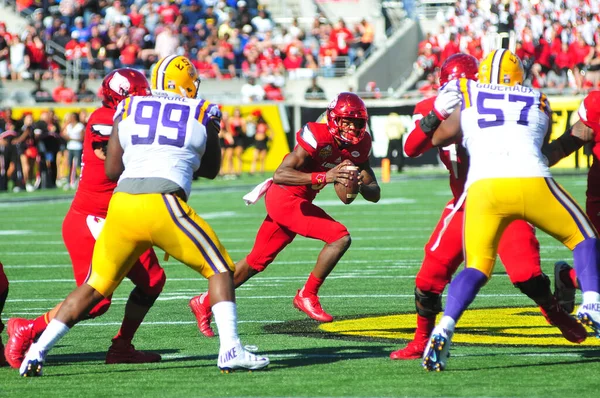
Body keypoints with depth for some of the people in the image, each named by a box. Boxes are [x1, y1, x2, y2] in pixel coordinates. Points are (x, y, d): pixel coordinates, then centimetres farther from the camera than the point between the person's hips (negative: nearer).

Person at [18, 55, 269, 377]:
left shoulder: (128, 109, 17)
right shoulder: (202, 114, 12)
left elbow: (112, 170, 18)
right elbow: (211, 170, 25)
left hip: (122, 204, 3)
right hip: (164, 205, -3)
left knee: (95, 286, 16)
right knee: (219, 270, 12)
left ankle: (36, 353, 10)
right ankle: (230, 350, -2)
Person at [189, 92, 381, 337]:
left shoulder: (359, 146, 1)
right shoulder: (318, 136, -22)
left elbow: (375, 194, 2)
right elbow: (280, 174, -31)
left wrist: (361, 185, -22)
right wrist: (324, 177, -39)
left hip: (298, 202, 8)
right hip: (285, 199, -8)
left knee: (256, 262, 18)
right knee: (340, 237, -20)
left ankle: (204, 302, 31)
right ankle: (307, 296, -7)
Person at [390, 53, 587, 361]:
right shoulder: (433, 107, -5)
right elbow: (411, 149, -20)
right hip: (466, 204, 2)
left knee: (526, 273, -14)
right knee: (431, 274, -4)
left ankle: (556, 314, 18)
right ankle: (422, 341, 16)